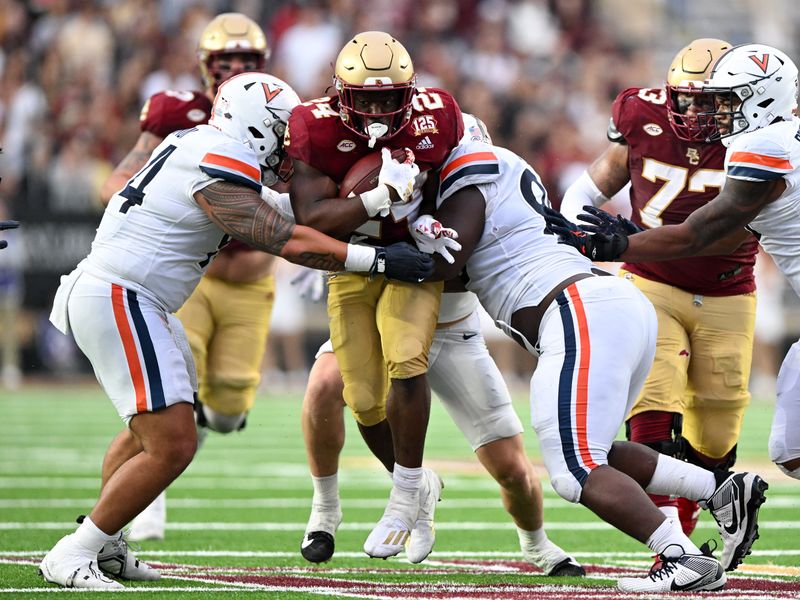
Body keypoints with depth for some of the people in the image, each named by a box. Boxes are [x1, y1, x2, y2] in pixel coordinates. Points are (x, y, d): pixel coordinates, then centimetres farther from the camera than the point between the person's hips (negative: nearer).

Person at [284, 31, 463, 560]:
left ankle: (407, 491, -7)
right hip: (351, 265, 1)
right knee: (365, 400, 2)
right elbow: (311, 220, -30)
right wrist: (383, 198, -40)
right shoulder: (317, 130, -23)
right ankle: (421, 486, 29)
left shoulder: (435, 118, -18)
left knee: (405, 363, -24)